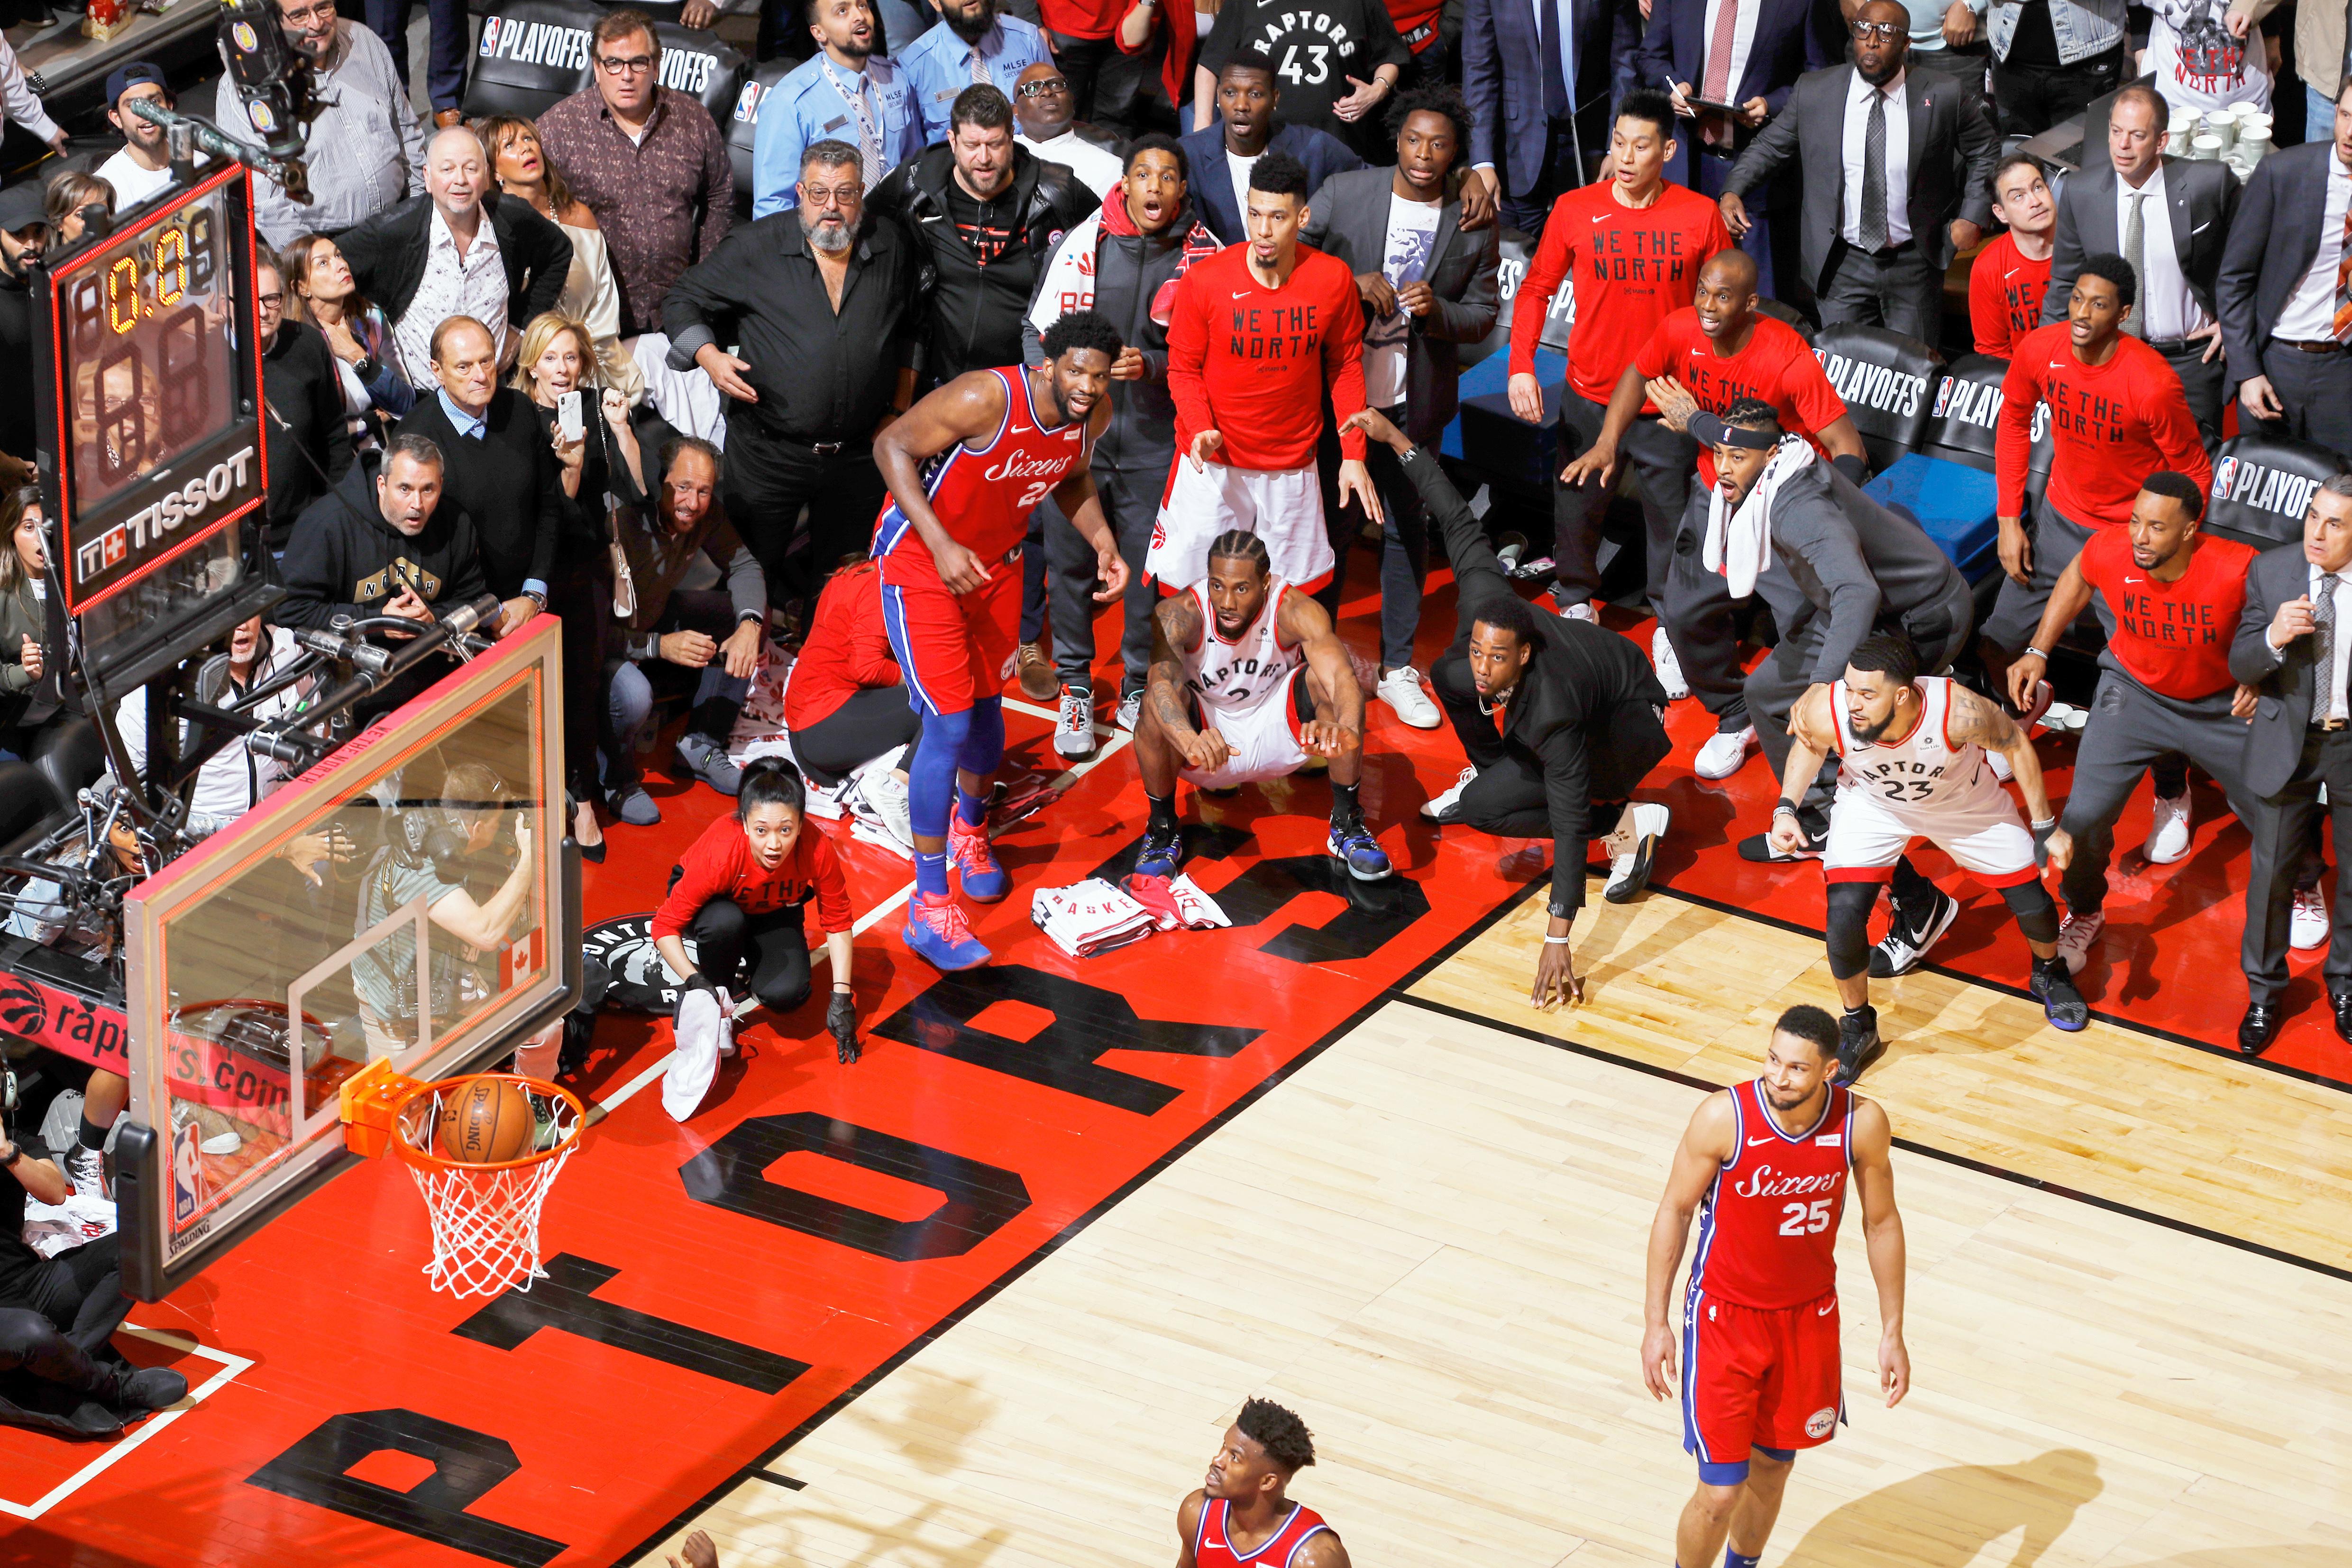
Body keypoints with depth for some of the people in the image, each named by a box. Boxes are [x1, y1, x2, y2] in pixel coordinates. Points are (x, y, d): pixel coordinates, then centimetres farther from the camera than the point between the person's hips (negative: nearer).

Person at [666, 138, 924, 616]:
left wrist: (898, 411, 10)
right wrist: (708, 355, -19)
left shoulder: (894, 249, 2)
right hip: (769, 450, -2)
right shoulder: (758, 247, -8)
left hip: (859, 454, 3)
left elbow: (911, 334, 17)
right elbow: (683, 300, 0)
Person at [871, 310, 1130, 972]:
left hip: (997, 560, 7)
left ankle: (971, 829, 51)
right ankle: (929, 906, -6)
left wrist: (1104, 543, -5)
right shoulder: (987, 399, -33)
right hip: (923, 559, -7)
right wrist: (942, 545, -32)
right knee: (948, 723, -12)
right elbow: (893, 446, -26)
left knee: (986, 705, 19)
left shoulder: (1094, 415, -10)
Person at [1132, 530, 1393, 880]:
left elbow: (1343, 679, -40)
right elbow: (1162, 683, -45)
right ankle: (1162, 830, -8)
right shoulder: (1178, 615, -27)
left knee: (1325, 680, -28)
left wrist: (1346, 729, -65)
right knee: (1157, 705, -32)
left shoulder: (1295, 612, -25)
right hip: (1208, 734, -1)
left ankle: (1347, 824, -10)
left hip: (1276, 732, 1)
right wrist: (1191, 742, -67)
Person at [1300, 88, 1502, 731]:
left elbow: (1484, 314, 4)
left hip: (1416, 398, 2)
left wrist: (1437, 311, -17)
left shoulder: (1475, 222, -1)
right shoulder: (1343, 193, -5)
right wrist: (1352, 285, -18)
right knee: (1333, 522, 4)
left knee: (1407, 528, 9)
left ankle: (1397, 668, 20)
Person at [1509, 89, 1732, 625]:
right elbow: (1536, 288, 3)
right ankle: (1574, 596, 38)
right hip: (1590, 396, 1)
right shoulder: (1575, 209, -5)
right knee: (1578, 505, 13)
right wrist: (1521, 365, -9)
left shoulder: (1700, 215, -7)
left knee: (1672, 517, 5)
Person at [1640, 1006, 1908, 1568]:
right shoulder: (1725, 1117, -24)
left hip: (1809, 1318, 3)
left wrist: (1892, 1332, 2)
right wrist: (1656, 1323, -9)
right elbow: (1675, 1210, -10)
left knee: (1771, 1471, 19)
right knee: (1720, 1494, -5)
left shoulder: (1863, 1124, -16)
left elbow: (1882, 1222, 0)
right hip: (1726, 1317, -3)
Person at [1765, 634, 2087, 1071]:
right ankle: (1857, 1028, 13)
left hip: (1963, 801, 0)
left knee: (2031, 901, 4)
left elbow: (2015, 743, -19)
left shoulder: (1957, 711, -42)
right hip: (1871, 802, 0)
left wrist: (2047, 828, -12)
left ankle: (2049, 974, 42)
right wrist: (1786, 809, -19)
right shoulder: (1826, 712, -37)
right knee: (1844, 917, -16)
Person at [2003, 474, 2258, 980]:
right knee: (2085, 817, -10)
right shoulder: (2110, 550, -26)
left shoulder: (2238, 569, -34)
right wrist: (2037, 652, -3)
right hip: (2135, 691, 1)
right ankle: (2084, 916, 22)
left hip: (2221, 704, -1)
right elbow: (2077, 579, 0)